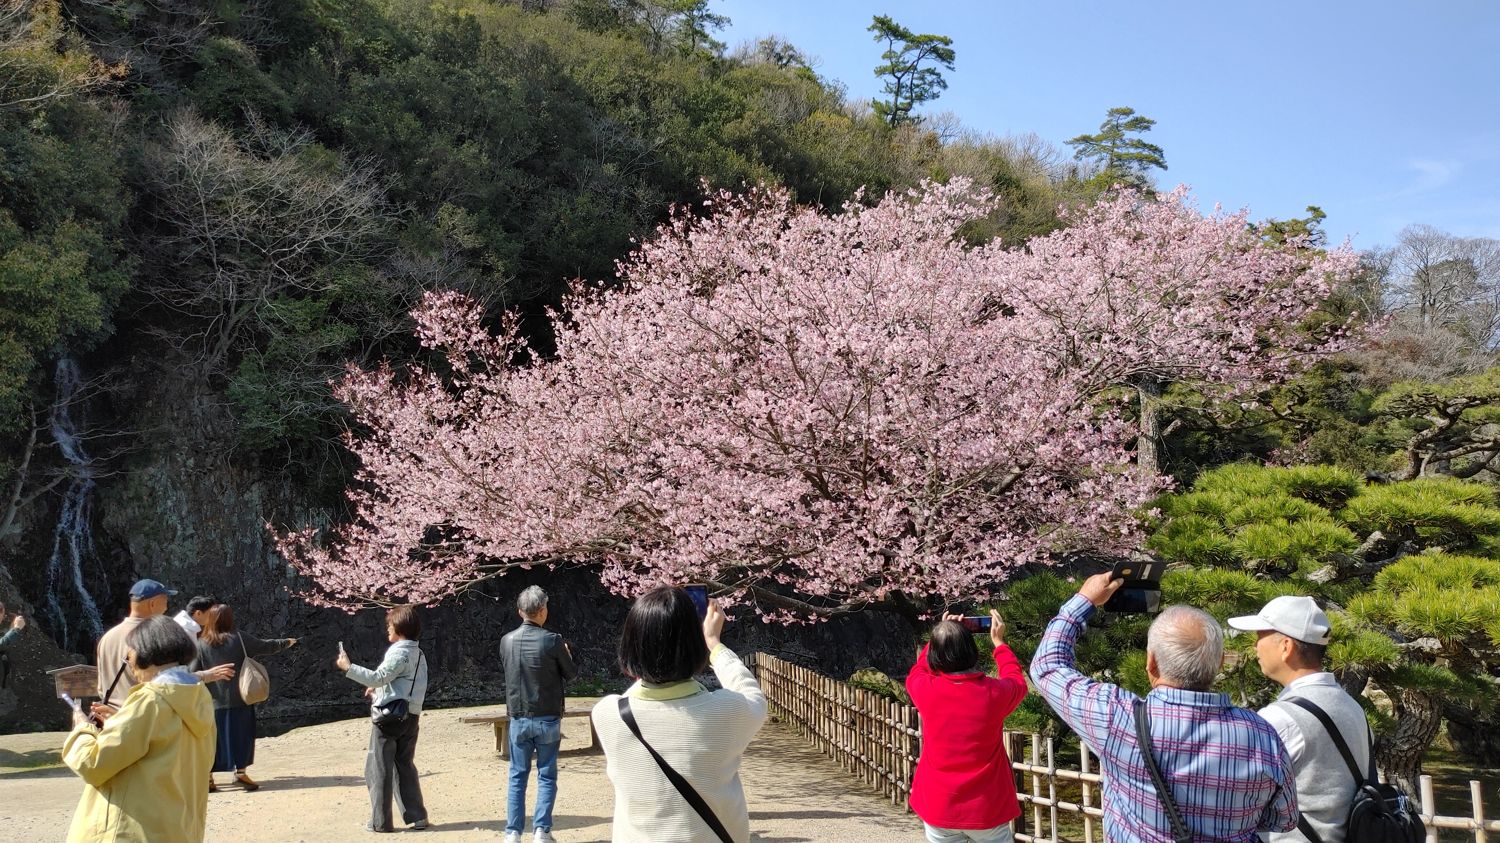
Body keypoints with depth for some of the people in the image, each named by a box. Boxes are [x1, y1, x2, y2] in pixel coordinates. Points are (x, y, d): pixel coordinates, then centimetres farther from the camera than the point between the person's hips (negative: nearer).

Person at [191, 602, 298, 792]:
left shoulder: (201, 644, -2)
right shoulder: (239, 639, -4)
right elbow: (266, 646, 7)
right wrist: (286, 642, 23)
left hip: (213, 701, 1)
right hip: (238, 698, -1)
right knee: (241, 735, 10)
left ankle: (208, 777, 9)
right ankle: (240, 771, 7)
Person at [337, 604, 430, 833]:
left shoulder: (399, 652, -14)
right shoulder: (418, 653, 14)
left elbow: (378, 677, -23)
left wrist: (348, 667, -19)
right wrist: (379, 688, 17)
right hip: (410, 717, 8)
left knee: (379, 769, 1)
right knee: (404, 767, 15)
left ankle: (380, 821, 5)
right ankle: (417, 816, 12)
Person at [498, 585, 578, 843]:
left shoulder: (506, 641, -2)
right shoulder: (552, 640, -14)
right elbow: (571, 674, -2)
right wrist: (566, 655, 17)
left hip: (518, 718, 3)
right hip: (547, 718, -3)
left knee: (517, 776, 11)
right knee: (547, 776, 6)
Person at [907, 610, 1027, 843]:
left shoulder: (925, 690, -12)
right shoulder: (994, 693, -13)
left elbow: (918, 670, 15)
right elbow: (1017, 682, 13)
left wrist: (941, 637, 16)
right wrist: (998, 642, 20)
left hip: (939, 809, 1)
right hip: (988, 810, -1)